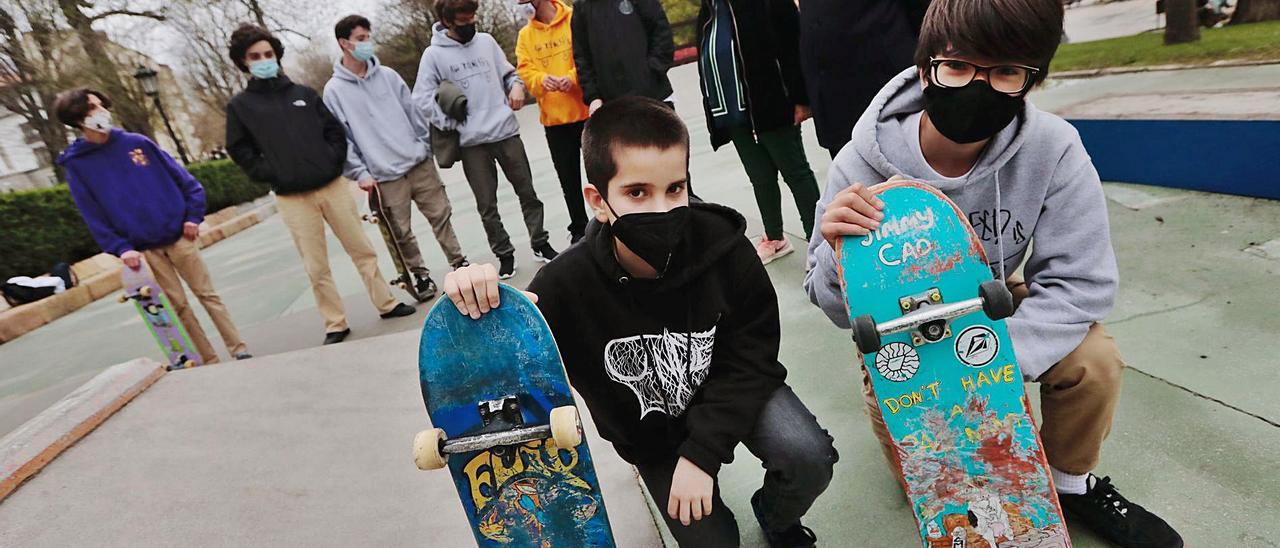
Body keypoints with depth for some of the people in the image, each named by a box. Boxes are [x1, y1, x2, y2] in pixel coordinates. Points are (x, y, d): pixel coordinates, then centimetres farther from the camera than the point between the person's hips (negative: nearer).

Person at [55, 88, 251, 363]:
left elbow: (182, 178, 7)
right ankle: (210, 361, 11)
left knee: (208, 294, 1)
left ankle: (239, 350, 6)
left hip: (178, 237, 1)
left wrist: (193, 216, -3)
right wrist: (121, 248, -12)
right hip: (143, 249, -1)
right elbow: (94, 218, 0)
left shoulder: (136, 142, 5)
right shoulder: (76, 165, 1)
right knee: (178, 306, 3)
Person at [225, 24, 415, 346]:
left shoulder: (304, 93, 10)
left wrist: (333, 163, -4)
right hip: (292, 198, -1)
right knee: (316, 267, 3)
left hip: (333, 185, 2)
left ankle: (386, 304, 20)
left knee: (363, 250, 7)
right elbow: (241, 152, 4)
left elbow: (335, 131, 10)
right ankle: (335, 324, 14)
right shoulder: (240, 106, 5)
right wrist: (274, 176, -6)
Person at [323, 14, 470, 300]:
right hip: (385, 177, -2)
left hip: (420, 164, 3)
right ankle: (420, 275, 20)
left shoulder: (387, 75, 8)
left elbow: (413, 112, 11)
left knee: (441, 215, 6)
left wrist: (425, 146, 6)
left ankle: (458, 262, 20)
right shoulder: (334, 90, -1)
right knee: (401, 232, 4)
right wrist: (360, 173, -7)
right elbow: (339, 137, -2)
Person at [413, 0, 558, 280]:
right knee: (487, 205, 4)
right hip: (472, 142, -2)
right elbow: (422, 99, -3)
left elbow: (508, 72, 17)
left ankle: (540, 244, 24)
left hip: (506, 132, 3)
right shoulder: (434, 54, -2)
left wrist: (517, 85, -5)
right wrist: (452, 123, -10)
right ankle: (504, 255, 18)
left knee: (527, 192, 9)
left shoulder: (486, 41, 8)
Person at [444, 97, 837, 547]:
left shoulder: (723, 245, -28)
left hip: (731, 390, 0)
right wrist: (476, 310, -43)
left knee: (809, 457, -23)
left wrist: (701, 452, -26)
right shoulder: (565, 286, -29)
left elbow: (751, 356, -20)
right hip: (651, 436, 0)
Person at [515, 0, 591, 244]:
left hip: (587, 110, -3)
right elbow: (525, 71, 1)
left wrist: (573, 77, -24)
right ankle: (579, 229, 25)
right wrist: (542, 79, -21)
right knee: (568, 176, 11)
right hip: (554, 118, 3)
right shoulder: (525, 35, 9)